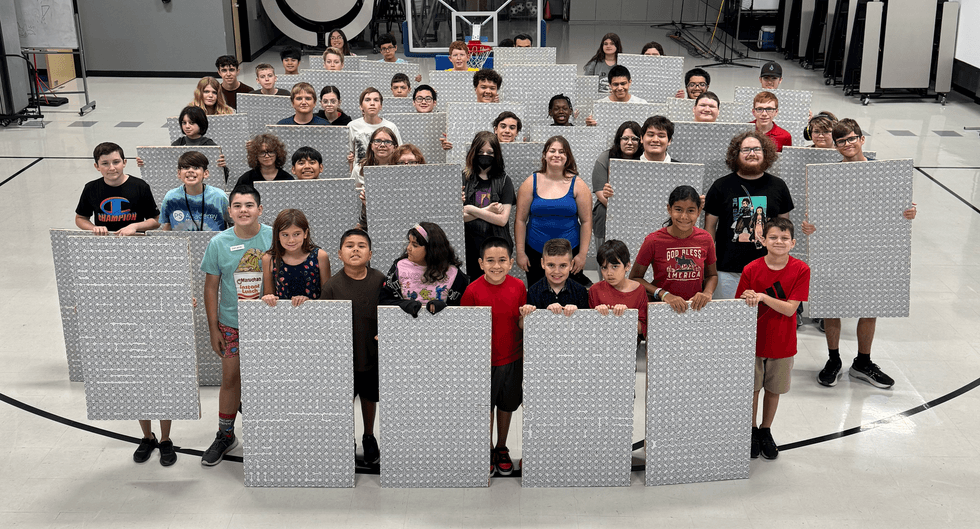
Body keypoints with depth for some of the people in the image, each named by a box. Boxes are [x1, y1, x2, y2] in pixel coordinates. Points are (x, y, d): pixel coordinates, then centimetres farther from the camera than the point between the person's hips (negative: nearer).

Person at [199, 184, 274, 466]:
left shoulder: (275, 238, -8)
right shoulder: (218, 243, -5)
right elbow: (211, 287, 1)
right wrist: (213, 328, -1)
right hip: (232, 323, 1)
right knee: (230, 379, 7)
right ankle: (225, 435, 23)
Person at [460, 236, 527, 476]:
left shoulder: (518, 287, -6)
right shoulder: (473, 290, -14)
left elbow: (521, 325, 2)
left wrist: (525, 317, -19)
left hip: (512, 359, 2)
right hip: (484, 360, -2)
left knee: (507, 406, 16)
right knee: (485, 407, 11)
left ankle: (502, 449, 36)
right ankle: (488, 450, 32)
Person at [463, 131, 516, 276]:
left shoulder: (504, 181, 3)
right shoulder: (463, 178, 4)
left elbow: (502, 220, -7)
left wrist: (471, 210, -8)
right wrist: (487, 211, -11)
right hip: (470, 247, 0)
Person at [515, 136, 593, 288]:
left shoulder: (577, 185, 1)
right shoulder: (531, 183, 1)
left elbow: (586, 221, 1)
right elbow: (520, 220, 1)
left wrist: (582, 254, -4)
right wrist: (520, 252, -2)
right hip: (535, 253, 1)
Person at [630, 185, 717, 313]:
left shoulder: (705, 239, 3)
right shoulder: (654, 241, -7)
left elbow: (712, 275, 17)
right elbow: (634, 277, -1)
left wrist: (707, 293, -4)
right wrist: (664, 295, -13)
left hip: (696, 307, 3)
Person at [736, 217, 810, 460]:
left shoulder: (801, 270, -11)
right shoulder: (751, 270, -11)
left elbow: (790, 309, -18)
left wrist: (762, 297, -28)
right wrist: (748, 301, -23)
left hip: (782, 343, 1)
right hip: (753, 340, 0)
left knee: (774, 390, 14)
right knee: (752, 388, 10)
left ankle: (765, 431, 34)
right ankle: (752, 430, 31)